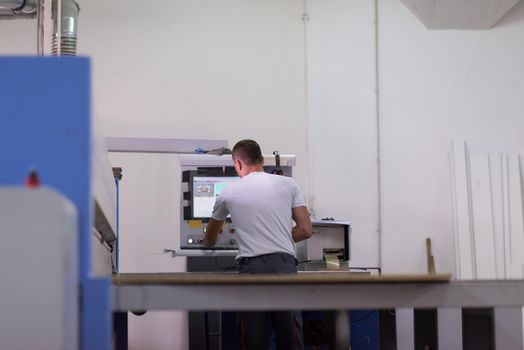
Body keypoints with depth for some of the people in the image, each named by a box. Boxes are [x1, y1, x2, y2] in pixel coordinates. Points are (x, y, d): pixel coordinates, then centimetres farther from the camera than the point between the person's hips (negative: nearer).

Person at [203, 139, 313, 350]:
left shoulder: (229, 193, 11)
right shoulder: (288, 184, 9)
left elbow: (210, 241, 28)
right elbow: (306, 230, 5)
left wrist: (209, 241, 52)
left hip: (252, 267, -1)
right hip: (285, 265, 1)